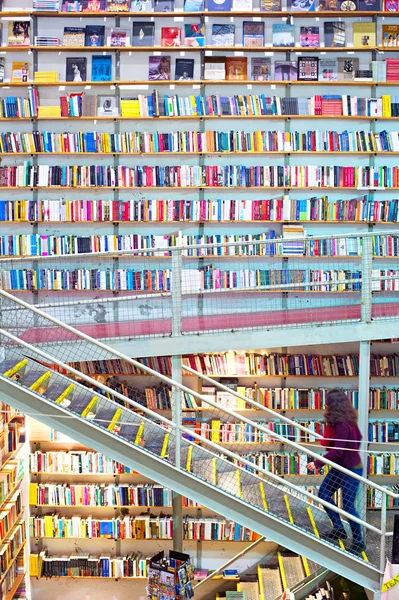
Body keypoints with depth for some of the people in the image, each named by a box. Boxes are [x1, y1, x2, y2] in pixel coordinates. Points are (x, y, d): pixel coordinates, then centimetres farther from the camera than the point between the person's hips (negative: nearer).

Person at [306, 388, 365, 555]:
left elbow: (337, 451, -30)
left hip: (351, 469, -10)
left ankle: (358, 542, 14)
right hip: (340, 467, 10)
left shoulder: (341, 425, -27)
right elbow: (358, 438, 14)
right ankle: (338, 529, 26)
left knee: (347, 505, -3)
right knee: (323, 493, 13)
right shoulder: (346, 421, 2)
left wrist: (317, 463, -27)